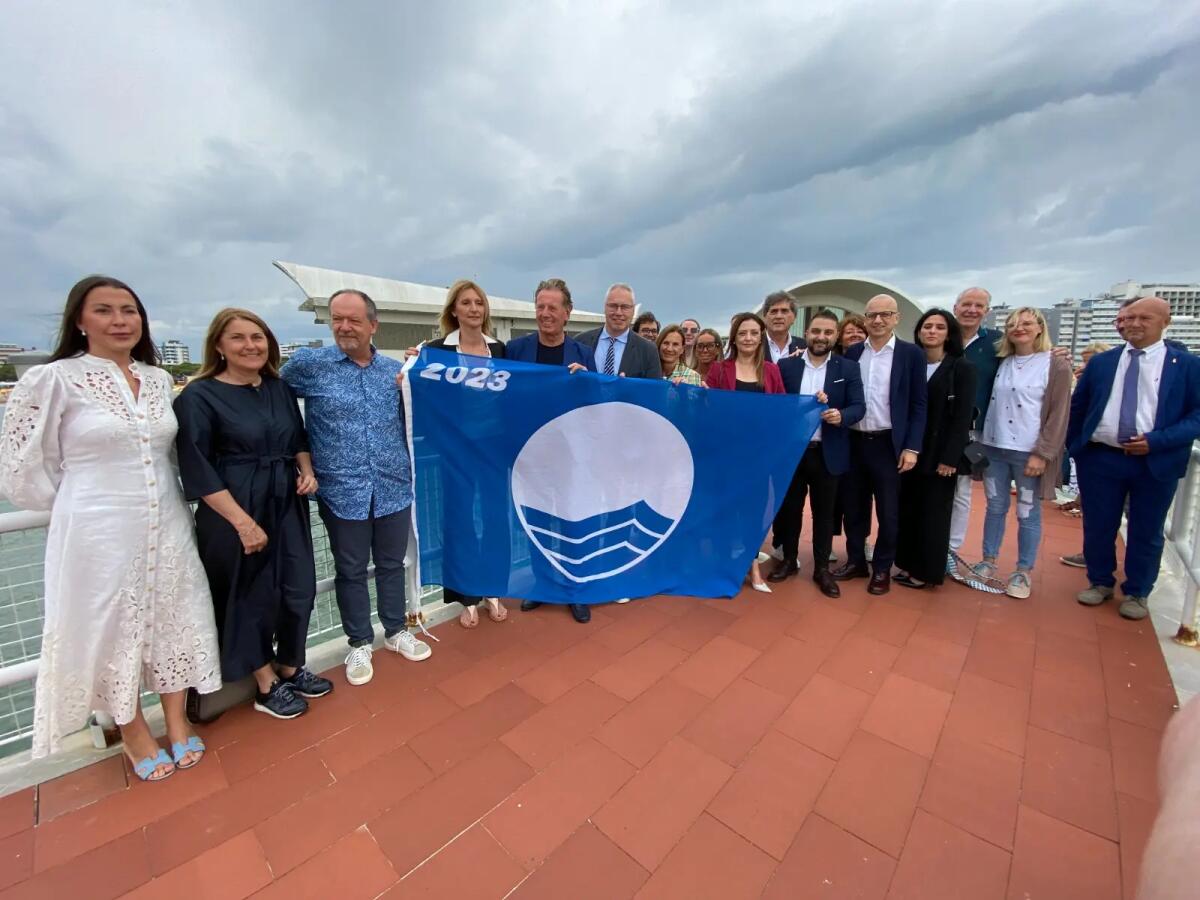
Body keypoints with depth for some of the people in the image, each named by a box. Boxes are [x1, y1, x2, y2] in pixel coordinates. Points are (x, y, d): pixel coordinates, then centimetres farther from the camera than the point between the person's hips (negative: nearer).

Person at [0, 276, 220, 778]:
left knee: (171, 621, 12)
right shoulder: (53, 379, -8)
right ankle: (135, 734, 32)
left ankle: (176, 722, 31)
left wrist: (157, 503, 12)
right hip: (99, 534, -3)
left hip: (166, 528, 4)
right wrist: (86, 505, 3)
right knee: (110, 629, 11)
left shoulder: (159, 379, 5)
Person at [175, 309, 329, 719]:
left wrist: (306, 470, -3)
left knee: (300, 590, 9)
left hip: (287, 505, 5)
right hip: (235, 513, -5)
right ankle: (266, 686, 28)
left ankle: (291, 668, 33)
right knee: (252, 597, 8)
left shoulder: (280, 388, 6)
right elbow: (197, 470, -12)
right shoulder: (199, 396, -9)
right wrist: (242, 521, -17)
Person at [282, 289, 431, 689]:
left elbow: (412, 422, 15)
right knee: (351, 571, 13)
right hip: (342, 492, -2)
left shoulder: (396, 369, 6)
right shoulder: (308, 363, -3)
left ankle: (397, 631, 37)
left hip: (393, 488, 2)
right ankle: (360, 643, 33)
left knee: (392, 564, 17)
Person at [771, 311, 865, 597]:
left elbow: (859, 406, -5)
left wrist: (841, 415, -24)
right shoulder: (786, 365, 1)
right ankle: (789, 560, 30)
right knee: (789, 509, 12)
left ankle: (822, 568, 25)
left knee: (823, 513, 10)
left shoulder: (848, 368, 2)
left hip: (827, 453, 0)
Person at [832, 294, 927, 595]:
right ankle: (855, 561, 27)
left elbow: (918, 405, -3)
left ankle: (882, 568, 23)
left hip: (889, 445, -2)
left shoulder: (911, 354, -1)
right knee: (853, 508, 12)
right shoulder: (852, 353, 6)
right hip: (853, 442, 3)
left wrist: (912, 447, -8)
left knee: (888, 512, 7)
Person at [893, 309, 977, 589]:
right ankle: (908, 564, 22)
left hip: (939, 454, -3)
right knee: (907, 509, 8)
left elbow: (963, 416, -8)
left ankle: (926, 571, 18)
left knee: (933, 513, 6)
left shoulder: (962, 368, -2)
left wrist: (949, 458, -15)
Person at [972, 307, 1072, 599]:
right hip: (994, 448, 4)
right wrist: (980, 442, 3)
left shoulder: (1056, 364, -4)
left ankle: (1023, 573, 19)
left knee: (1028, 514, 6)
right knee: (995, 508, 13)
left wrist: (1042, 454, -13)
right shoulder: (1001, 362, 8)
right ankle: (988, 562, 24)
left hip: (1029, 452, -4)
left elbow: (1059, 414, -7)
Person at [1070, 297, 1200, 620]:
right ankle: (1100, 582, 30)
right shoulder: (1100, 362, 6)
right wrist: (1075, 447, 6)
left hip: (1156, 463, -1)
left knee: (1146, 532, 11)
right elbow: (1077, 407, 11)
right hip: (1100, 459, 1)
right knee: (1097, 527, 11)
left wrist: (1157, 441, -17)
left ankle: (1137, 593, 29)